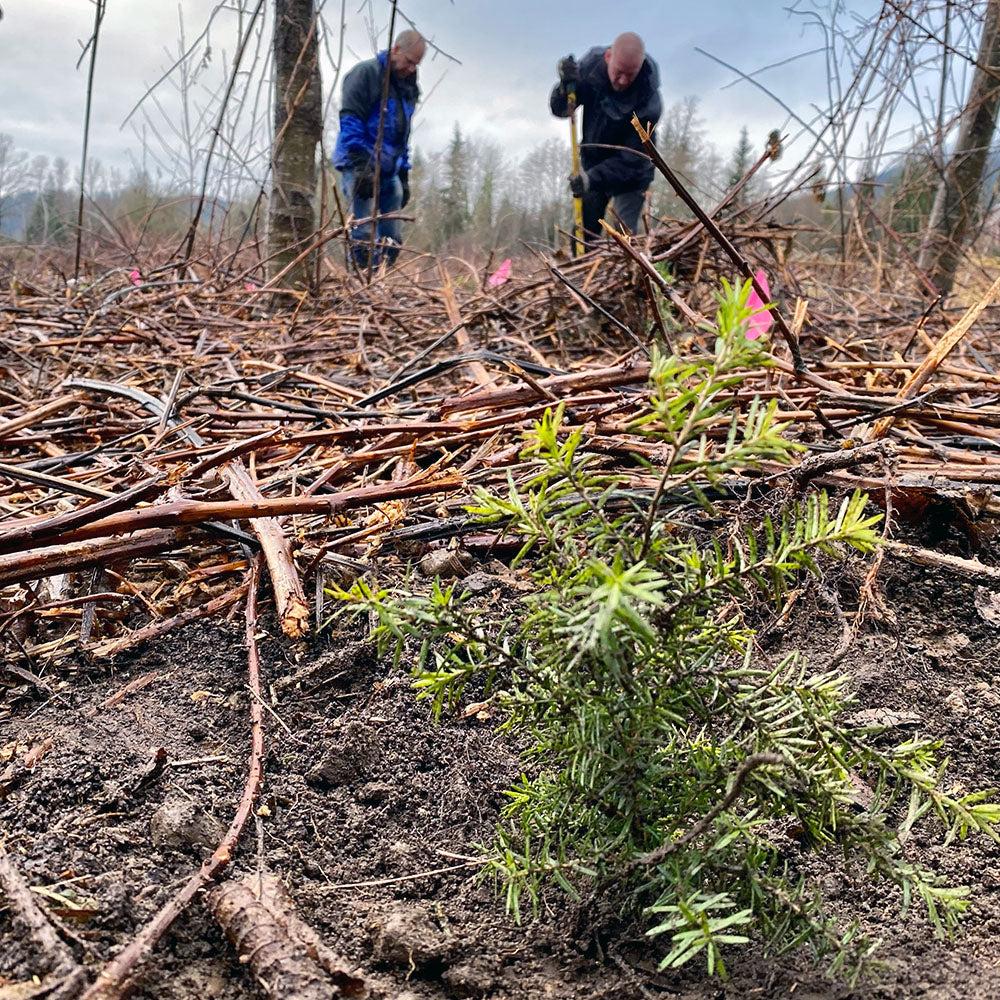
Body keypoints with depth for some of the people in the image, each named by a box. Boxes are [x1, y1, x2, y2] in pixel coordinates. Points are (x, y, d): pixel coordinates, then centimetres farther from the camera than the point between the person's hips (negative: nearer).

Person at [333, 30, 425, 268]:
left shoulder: (408, 87, 21)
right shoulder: (366, 73, -4)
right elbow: (350, 121, -13)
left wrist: (404, 176, 18)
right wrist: (361, 166, -22)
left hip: (389, 171, 8)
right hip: (360, 167, -8)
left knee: (392, 239, 4)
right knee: (363, 235, -16)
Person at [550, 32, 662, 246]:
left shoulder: (648, 100, -29)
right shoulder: (591, 64, -16)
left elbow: (632, 159, -27)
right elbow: (559, 110, -10)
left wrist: (593, 178, -39)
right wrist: (566, 85, -32)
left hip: (630, 175, -4)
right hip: (592, 163, 4)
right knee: (582, 234, 7)